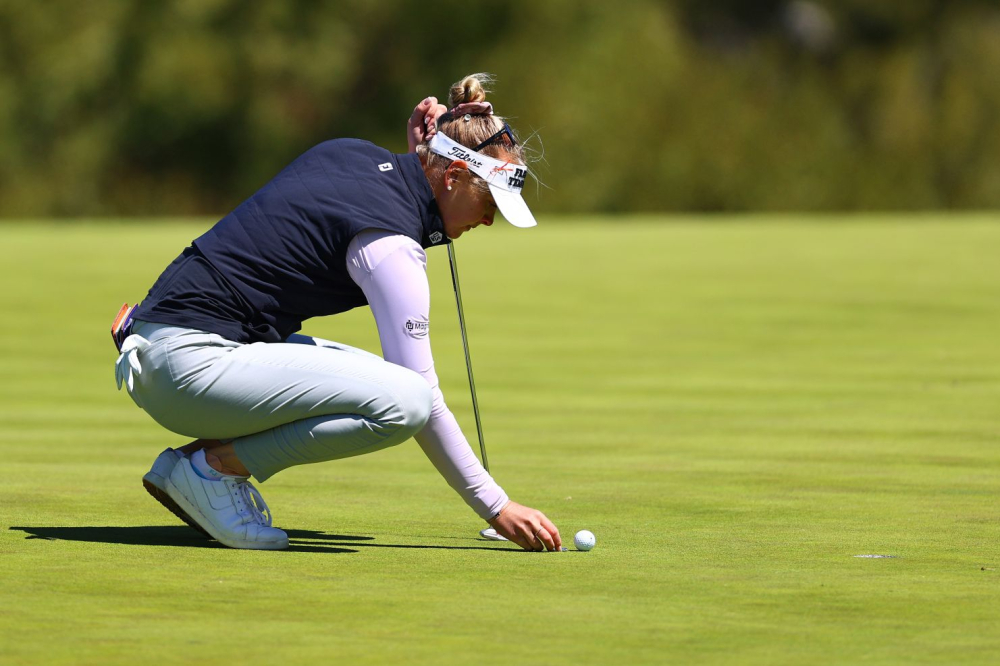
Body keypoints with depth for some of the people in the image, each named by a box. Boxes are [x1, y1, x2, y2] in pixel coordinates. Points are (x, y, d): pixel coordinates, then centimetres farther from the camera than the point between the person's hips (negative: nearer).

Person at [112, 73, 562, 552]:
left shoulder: (350, 153, 10)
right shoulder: (391, 245, -14)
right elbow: (423, 399, -14)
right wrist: (496, 507, -9)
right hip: (191, 362, -10)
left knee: (378, 381, 19)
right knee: (400, 399, -22)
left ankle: (186, 465, 10)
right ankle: (213, 465, -9)